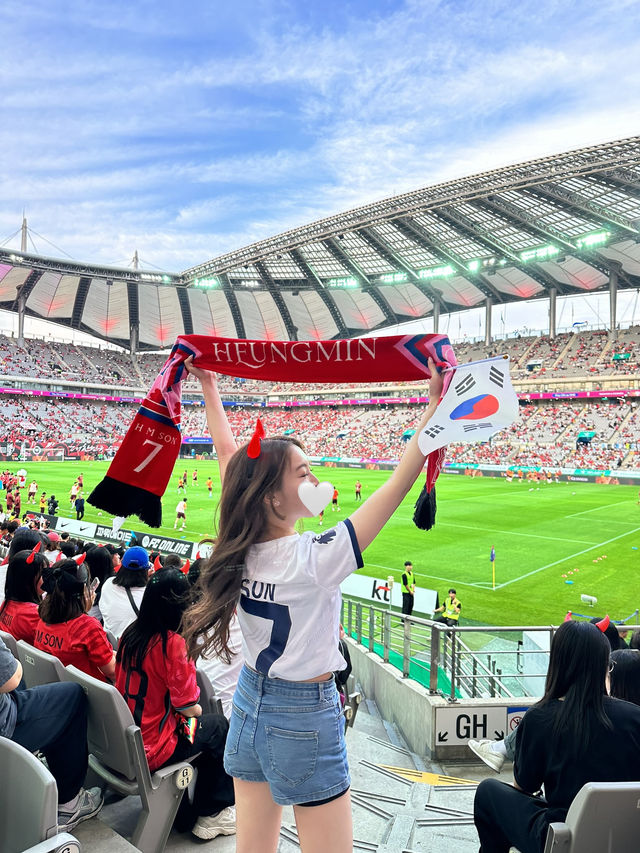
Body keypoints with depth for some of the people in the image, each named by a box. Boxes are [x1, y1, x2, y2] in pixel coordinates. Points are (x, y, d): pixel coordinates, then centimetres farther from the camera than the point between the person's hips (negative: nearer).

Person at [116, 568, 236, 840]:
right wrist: (197, 711, 4)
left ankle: (189, 814, 30)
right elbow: (187, 706, -20)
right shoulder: (173, 643, -24)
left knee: (205, 723, 23)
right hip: (149, 749, -7)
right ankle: (211, 813, 25)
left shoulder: (130, 634, -3)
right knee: (219, 726, 13)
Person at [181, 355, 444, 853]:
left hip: (250, 704, 7)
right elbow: (400, 482, -28)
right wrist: (436, 404, -25)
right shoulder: (314, 559, -27)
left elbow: (228, 453, 1)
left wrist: (209, 386, 11)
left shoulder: (239, 547, -10)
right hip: (305, 717, -6)